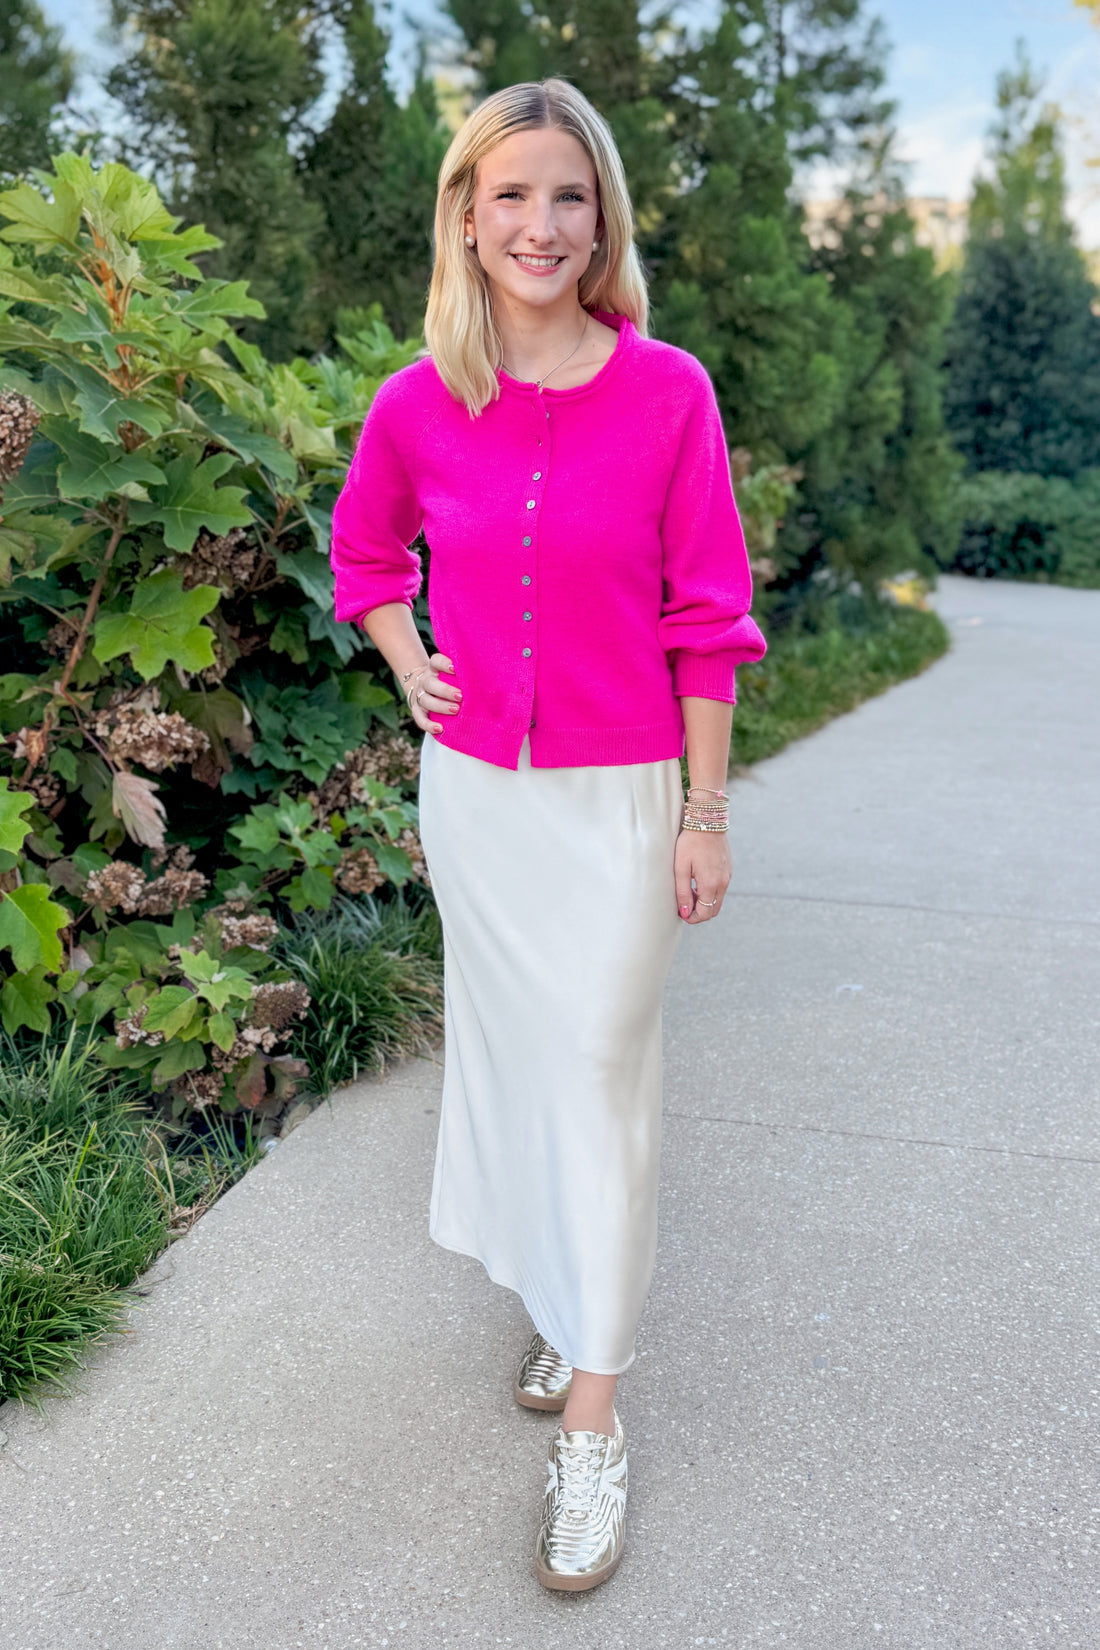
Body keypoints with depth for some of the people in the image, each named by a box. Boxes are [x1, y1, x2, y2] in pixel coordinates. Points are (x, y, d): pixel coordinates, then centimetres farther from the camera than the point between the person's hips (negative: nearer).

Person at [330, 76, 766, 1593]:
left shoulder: (668, 392, -9)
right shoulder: (417, 405, -2)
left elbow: (705, 622, -6)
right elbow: (364, 551, 18)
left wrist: (707, 814, -5)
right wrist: (409, 667, 2)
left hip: (619, 796, -3)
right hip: (472, 786, 3)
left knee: (601, 1070, 0)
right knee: (510, 1049, 15)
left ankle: (592, 1417, 12)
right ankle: (559, 1291, 39)